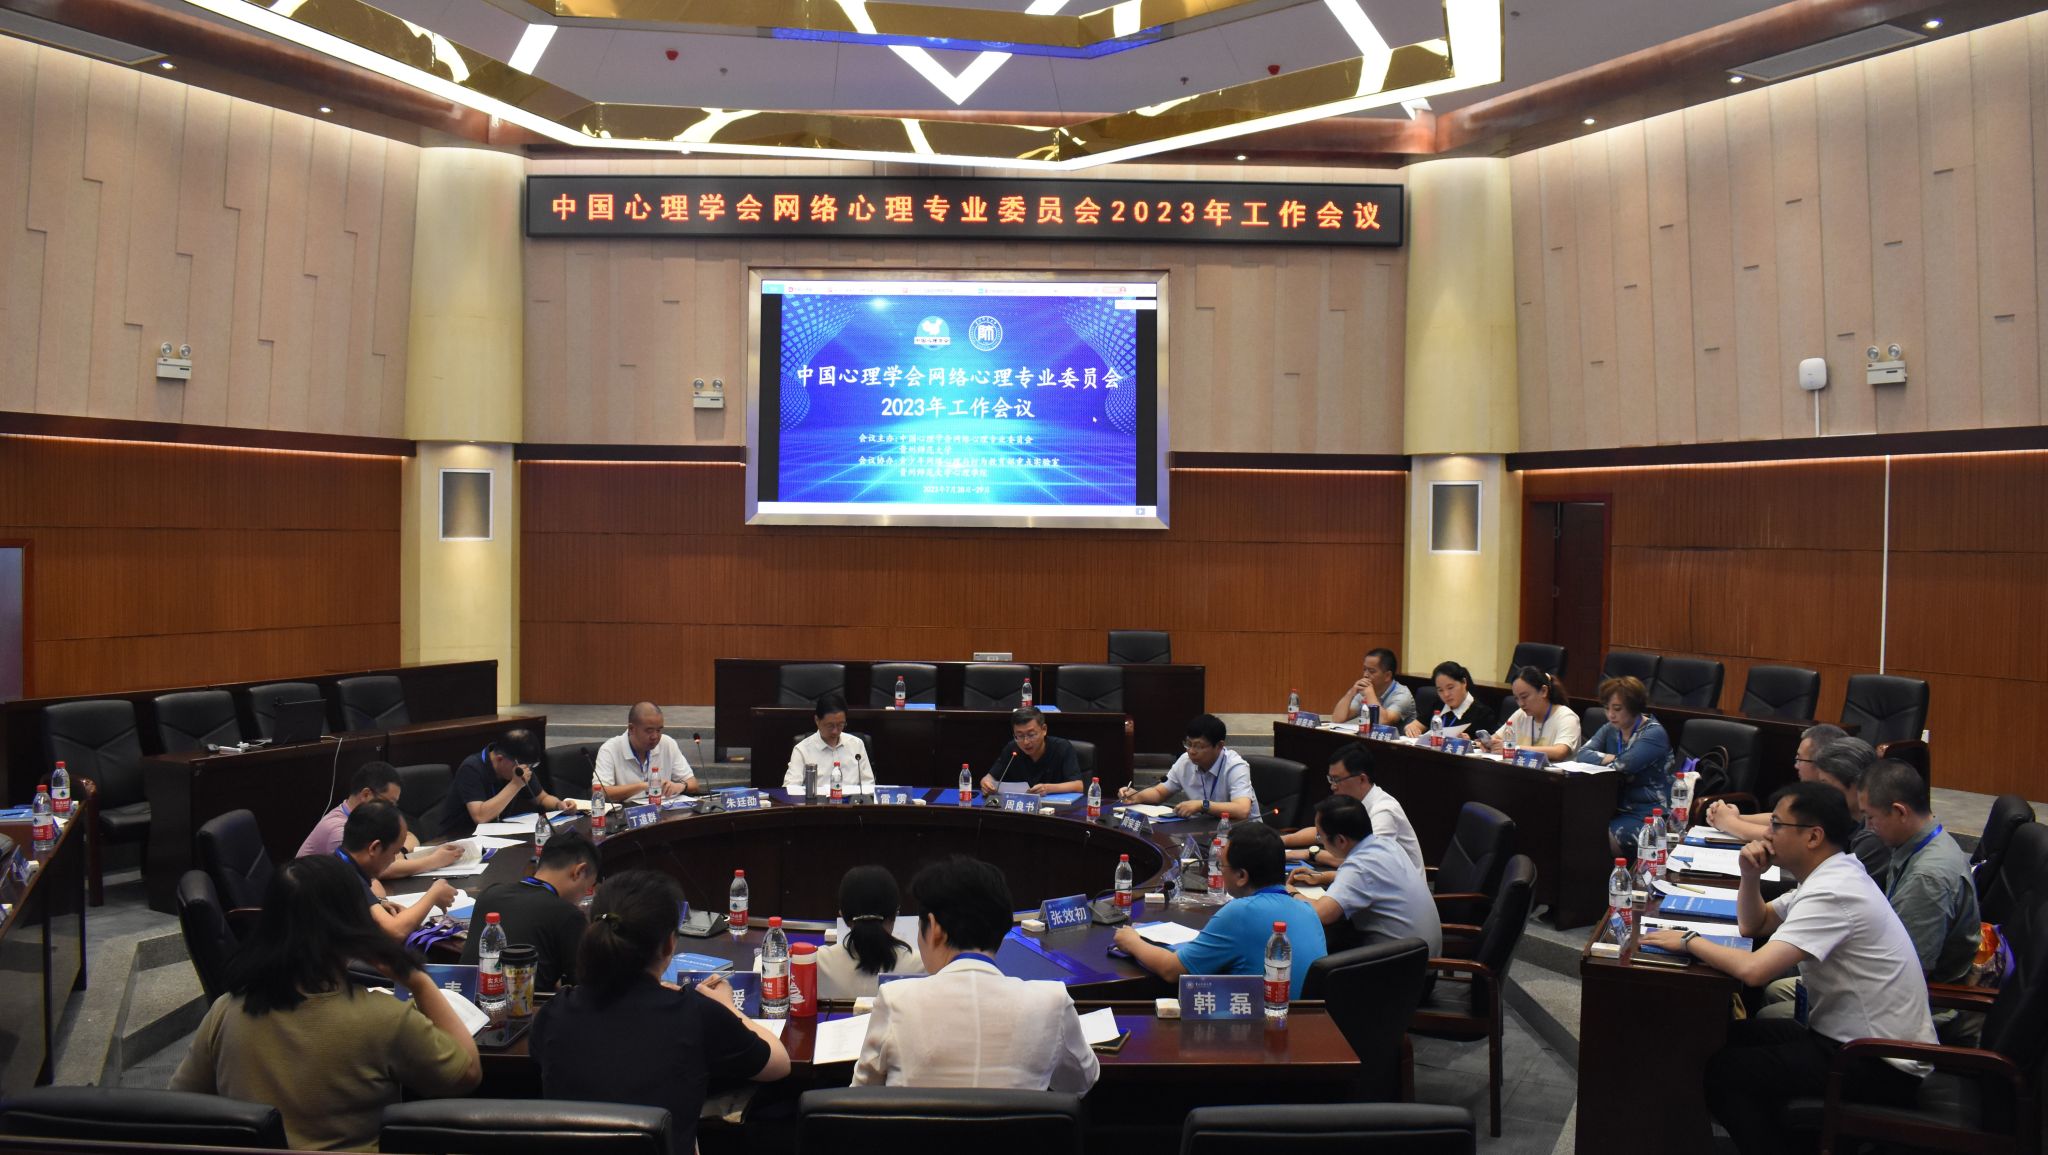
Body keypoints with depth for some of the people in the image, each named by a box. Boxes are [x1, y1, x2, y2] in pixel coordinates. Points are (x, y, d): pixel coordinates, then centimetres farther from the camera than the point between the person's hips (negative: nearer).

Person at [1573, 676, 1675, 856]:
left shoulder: (1654, 733, -9)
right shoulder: (1610, 729, 13)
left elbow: (1625, 764, -23)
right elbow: (1581, 754, 0)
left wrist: (1602, 759, -4)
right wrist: (1609, 758, -14)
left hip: (1647, 814, -7)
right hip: (1616, 807, 7)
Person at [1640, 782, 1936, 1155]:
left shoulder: (1832, 892, -24)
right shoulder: (1829, 876, 8)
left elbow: (1753, 969, -33)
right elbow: (1753, 924, 19)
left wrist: (1689, 940, -16)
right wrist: (1750, 875, -1)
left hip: (1881, 1067, -10)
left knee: (1717, 1071, -12)